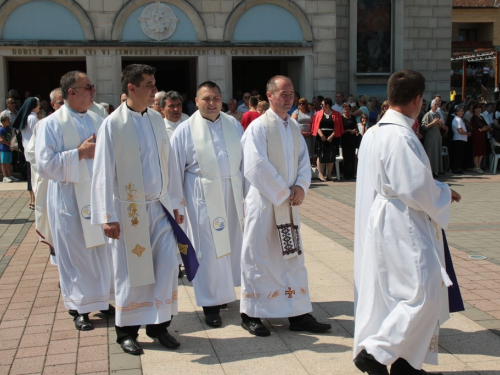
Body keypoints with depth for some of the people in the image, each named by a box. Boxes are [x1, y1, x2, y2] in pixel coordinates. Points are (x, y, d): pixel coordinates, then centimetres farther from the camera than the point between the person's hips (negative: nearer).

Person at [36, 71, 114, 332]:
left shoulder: (97, 121, 10)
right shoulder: (52, 124, -6)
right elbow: (45, 164, -14)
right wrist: (79, 153, -17)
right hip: (69, 199, -5)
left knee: (102, 249, 10)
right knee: (75, 254, 3)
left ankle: (102, 300, 25)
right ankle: (79, 308, 16)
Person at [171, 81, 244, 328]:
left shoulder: (234, 125, 5)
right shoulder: (185, 130, -5)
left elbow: (245, 159, 6)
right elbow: (175, 169, -3)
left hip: (232, 194, 4)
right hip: (203, 197, -4)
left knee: (230, 243, 13)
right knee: (209, 249, 1)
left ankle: (223, 289, 33)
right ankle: (210, 302, 13)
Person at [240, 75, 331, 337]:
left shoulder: (294, 127, 11)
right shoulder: (258, 127, -10)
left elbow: (304, 160, 11)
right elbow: (257, 167, -17)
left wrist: (300, 187, -7)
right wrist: (283, 192, -13)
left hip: (289, 202, 7)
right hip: (264, 202, -6)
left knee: (293, 257, 10)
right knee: (258, 258, 2)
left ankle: (298, 314, 19)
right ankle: (251, 315, 15)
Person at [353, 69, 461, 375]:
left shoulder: (373, 133, 9)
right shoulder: (401, 137, -21)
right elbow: (417, 188, -21)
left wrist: (435, 189, 19)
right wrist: (443, 194, -2)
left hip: (381, 221, 10)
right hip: (402, 227, -10)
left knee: (396, 292, 16)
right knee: (424, 292, -4)